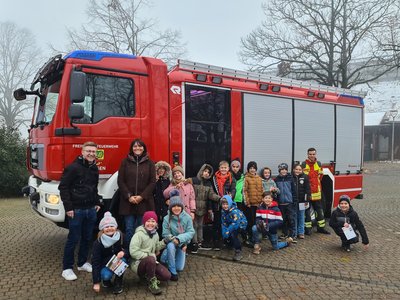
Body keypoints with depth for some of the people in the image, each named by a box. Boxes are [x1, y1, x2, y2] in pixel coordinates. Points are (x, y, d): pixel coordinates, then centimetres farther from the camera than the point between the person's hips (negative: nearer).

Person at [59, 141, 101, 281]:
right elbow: (63, 187, -12)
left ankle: (82, 263, 31)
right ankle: (67, 268, 14)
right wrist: (68, 207, -14)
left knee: (87, 238, 15)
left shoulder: (94, 168, 10)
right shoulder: (73, 167, -12)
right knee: (73, 239, 1)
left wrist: (97, 203, 15)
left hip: (91, 209, 7)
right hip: (76, 210, -7)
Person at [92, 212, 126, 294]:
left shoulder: (121, 237, -17)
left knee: (122, 260, -31)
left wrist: (123, 252, -33)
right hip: (104, 264, -1)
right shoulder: (98, 243, -22)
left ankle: (118, 283, -10)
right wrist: (96, 282, -26)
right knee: (106, 275, -32)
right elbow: (95, 262, -22)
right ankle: (106, 279, 7)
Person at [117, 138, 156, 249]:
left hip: (144, 202, 0)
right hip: (128, 202, 0)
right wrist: (129, 196, -8)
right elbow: (120, 181, 3)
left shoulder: (150, 163, 7)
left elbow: (152, 182, 2)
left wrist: (142, 196, -9)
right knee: (129, 229, 0)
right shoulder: (125, 162, 7)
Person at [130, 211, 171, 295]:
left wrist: (164, 242, 1)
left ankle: (148, 276, 11)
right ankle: (152, 283, -18)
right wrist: (148, 255, -22)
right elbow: (133, 252, -22)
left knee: (167, 276, -12)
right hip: (138, 263, -7)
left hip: (151, 261, 7)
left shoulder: (155, 234, 7)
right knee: (150, 259, -40)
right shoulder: (139, 234, -15)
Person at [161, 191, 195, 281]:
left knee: (180, 268, -3)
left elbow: (191, 232, -15)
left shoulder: (187, 217, -13)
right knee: (171, 246, -37)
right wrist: (174, 240, -26)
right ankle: (172, 272, -16)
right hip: (172, 243, -2)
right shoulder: (167, 219, -16)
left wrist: (179, 239, -30)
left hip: (182, 244, 2)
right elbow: (166, 235, -14)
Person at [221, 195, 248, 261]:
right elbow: (223, 223, -6)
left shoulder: (235, 211, -30)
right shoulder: (223, 212, -8)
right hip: (231, 225, 8)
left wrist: (227, 232, -33)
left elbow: (235, 223, -34)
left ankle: (238, 252, -20)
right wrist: (224, 232, -21)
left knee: (233, 234, -30)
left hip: (241, 224, -8)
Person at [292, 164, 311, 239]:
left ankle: (301, 232, 18)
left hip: (302, 201, 1)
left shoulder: (305, 177, -1)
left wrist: (306, 200, -4)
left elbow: (307, 189, 0)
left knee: (301, 217, 9)